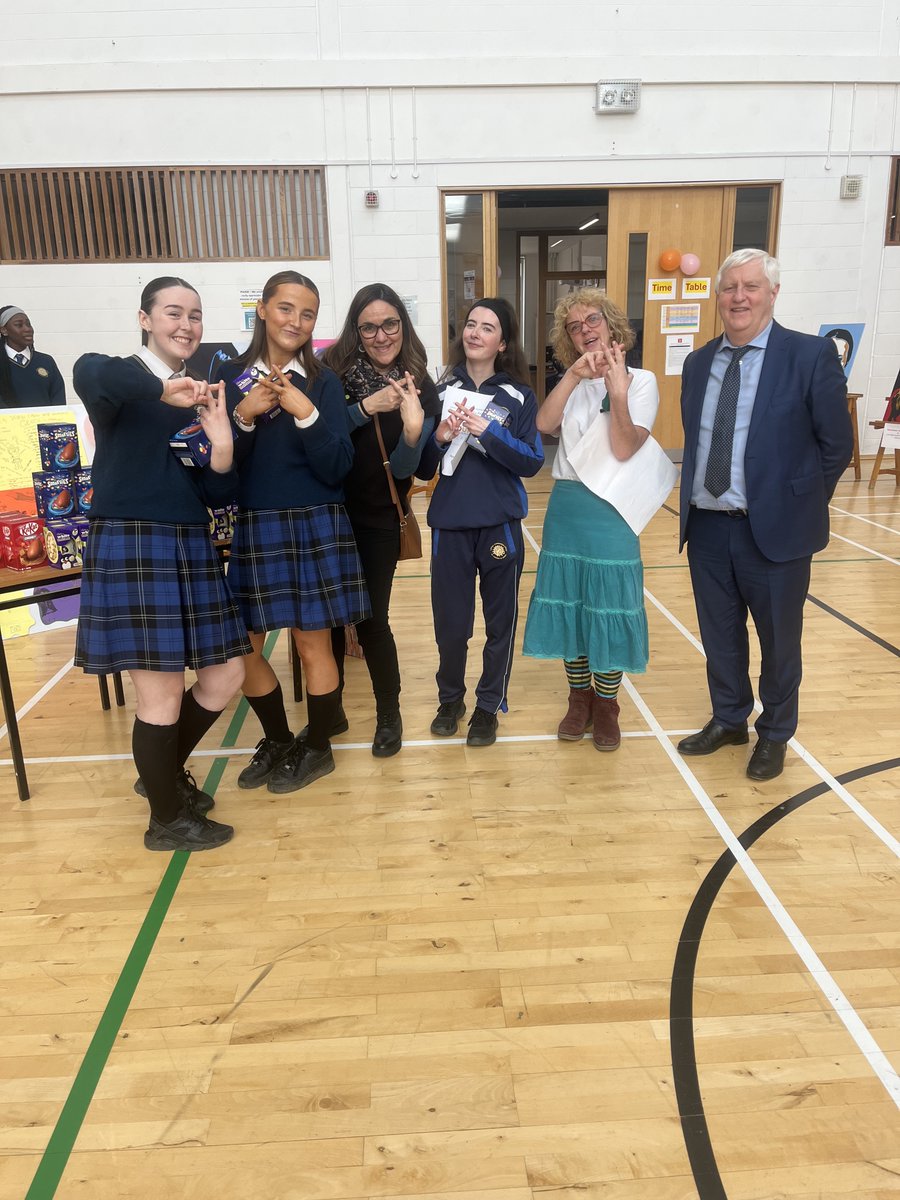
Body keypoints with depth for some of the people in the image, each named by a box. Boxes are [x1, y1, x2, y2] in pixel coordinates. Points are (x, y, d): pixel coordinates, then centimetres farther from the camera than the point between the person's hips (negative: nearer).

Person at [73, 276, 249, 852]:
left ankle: (166, 772, 35)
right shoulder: (116, 378, -3)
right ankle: (167, 820, 20)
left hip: (192, 550, 7)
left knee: (226, 675, 10)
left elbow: (220, 496, 5)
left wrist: (222, 444, -10)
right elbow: (88, 375, -32)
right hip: (131, 548, -7)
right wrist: (164, 390, -35)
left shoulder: (202, 398, 13)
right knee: (162, 693, -2)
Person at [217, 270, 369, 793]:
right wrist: (243, 417, -16)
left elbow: (337, 469, -8)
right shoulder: (231, 377, 3)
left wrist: (306, 413, -20)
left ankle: (317, 748, 26)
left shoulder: (324, 381, -1)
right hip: (250, 528, 3)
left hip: (315, 528, -2)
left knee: (313, 642, 5)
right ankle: (278, 740, 31)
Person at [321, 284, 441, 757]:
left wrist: (412, 427, -31)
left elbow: (403, 468, -12)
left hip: (378, 521, -1)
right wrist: (366, 407, -23)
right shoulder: (332, 370, -7)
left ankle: (389, 714, 23)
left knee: (371, 619, 0)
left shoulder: (419, 388, -6)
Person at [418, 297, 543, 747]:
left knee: (500, 620, 8)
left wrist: (489, 432, -19)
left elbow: (533, 462, -7)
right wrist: (439, 439, -15)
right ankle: (450, 698, 30)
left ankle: (489, 706, 26)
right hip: (449, 525, 1)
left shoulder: (519, 397, 1)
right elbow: (422, 469, 5)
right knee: (449, 622, 7)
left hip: (500, 525, -1)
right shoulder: (441, 391, 4)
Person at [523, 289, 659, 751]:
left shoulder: (641, 381, -1)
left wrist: (617, 388, -20)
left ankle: (605, 704, 21)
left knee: (608, 607, 3)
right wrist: (574, 375, -19)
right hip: (566, 508, 4)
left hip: (611, 511, -3)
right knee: (569, 604, 9)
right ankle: (579, 698, 26)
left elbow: (624, 449, -14)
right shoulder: (571, 382, 9)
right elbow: (543, 424, -11)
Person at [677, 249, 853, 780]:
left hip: (774, 529, -4)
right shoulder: (699, 362, 7)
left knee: (779, 639, 11)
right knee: (720, 636, 16)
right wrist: (698, 495, 8)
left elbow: (836, 445, -5)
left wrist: (797, 505, -1)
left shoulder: (812, 355, -8)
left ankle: (775, 735, 30)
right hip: (707, 527, 5)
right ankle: (728, 719, 37)